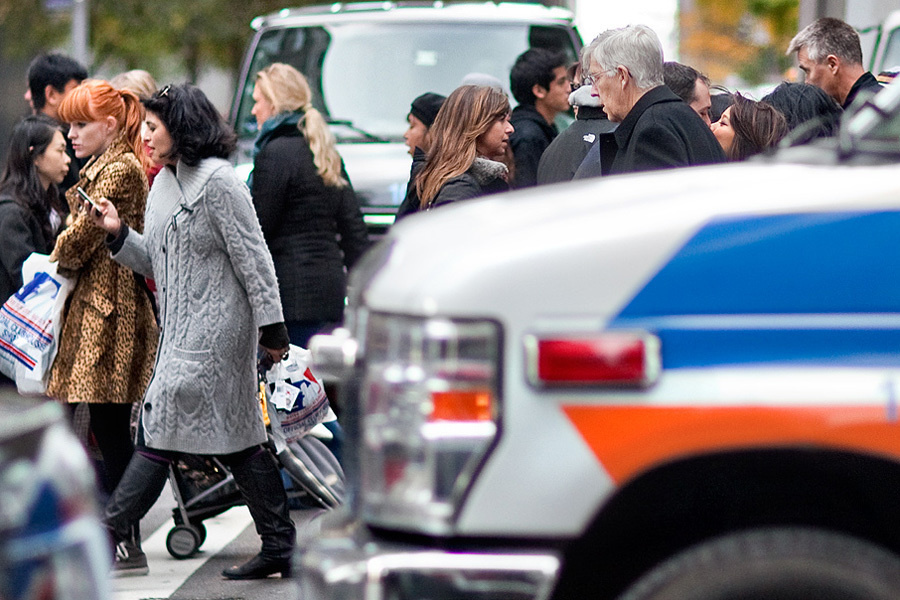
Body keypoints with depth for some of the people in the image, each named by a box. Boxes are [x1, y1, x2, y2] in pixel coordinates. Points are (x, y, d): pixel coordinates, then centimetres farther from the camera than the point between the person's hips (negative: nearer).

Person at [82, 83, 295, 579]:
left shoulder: (216, 180, -12)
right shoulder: (164, 185, 14)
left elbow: (253, 257, -13)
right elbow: (156, 263, 17)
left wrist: (270, 326, -14)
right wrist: (118, 232, 1)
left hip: (214, 328, -9)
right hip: (184, 329, 9)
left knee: (161, 430, -8)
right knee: (236, 440, 9)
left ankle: (111, 537, -5)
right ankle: (279, 548, 11)